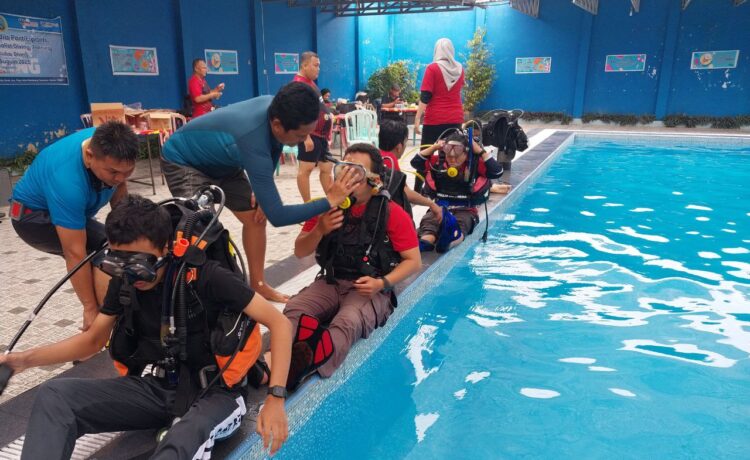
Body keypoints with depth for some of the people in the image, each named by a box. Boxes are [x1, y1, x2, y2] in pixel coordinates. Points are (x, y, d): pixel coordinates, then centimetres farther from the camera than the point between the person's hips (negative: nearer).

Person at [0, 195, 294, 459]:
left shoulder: (206, 277, -18)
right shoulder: (124, 282, 1)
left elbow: (279, 323, -18)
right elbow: (93, 340, 16)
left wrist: (276, 397, -25)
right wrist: (24, 359, 2)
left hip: (212, 390, -5)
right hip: (153, 387, 6)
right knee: (54, 395, -16)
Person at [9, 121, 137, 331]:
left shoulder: (108, 144, -21)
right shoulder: (68, 182, -40)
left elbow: (119, 186, 1)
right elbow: (75, 254, -36)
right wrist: (90, 309, -30)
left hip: (71, 210, 8)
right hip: (34, 214, -8)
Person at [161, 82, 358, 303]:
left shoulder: (276, 108, -22)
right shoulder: (253, 142, -44)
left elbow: (273, 149, 3)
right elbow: (277, 216, -42)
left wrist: (263, 190, -4)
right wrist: (329, 201, -40)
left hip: (222, 161, 8)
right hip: (183, 161, -7)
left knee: (255, 218, 3)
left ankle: (258, 285, 17)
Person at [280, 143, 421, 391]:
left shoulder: (391, 213, -6)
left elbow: (413, 261, -2)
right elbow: (300, 252, 8)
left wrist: (382, 283, -18)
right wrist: (319, 230, -13)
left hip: (370, 289, -4)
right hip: (330, 282, 5)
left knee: (348, 323, -36)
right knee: (293, 310, -25)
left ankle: (300, 366, -59)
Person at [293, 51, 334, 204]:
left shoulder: (310, 82, 17)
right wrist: (306, 137, -28)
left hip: (321, 134, 11)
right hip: (310, 135, -11)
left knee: (326, 168, 13)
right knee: (306, 169, -6)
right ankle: (308, 204, -2)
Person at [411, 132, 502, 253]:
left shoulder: (475, 164, -3)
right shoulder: (438, 161, 4)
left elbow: (497, 172, -15)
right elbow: (415, 162, -1)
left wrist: (481, 151, -14)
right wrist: (434, 147, -7)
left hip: (465, 210, -2)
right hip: (440, 207, 3)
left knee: (460, 224, -38)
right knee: (429, 221, -32)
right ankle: (426, 241, -65)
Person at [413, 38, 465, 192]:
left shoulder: (432, 68, -7)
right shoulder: (459, 69, 8)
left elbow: (425, 96, -12)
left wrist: (417, 119, -12)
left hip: (435, 119, -4)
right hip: (456, 119, 4)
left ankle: (417, 189, 3)